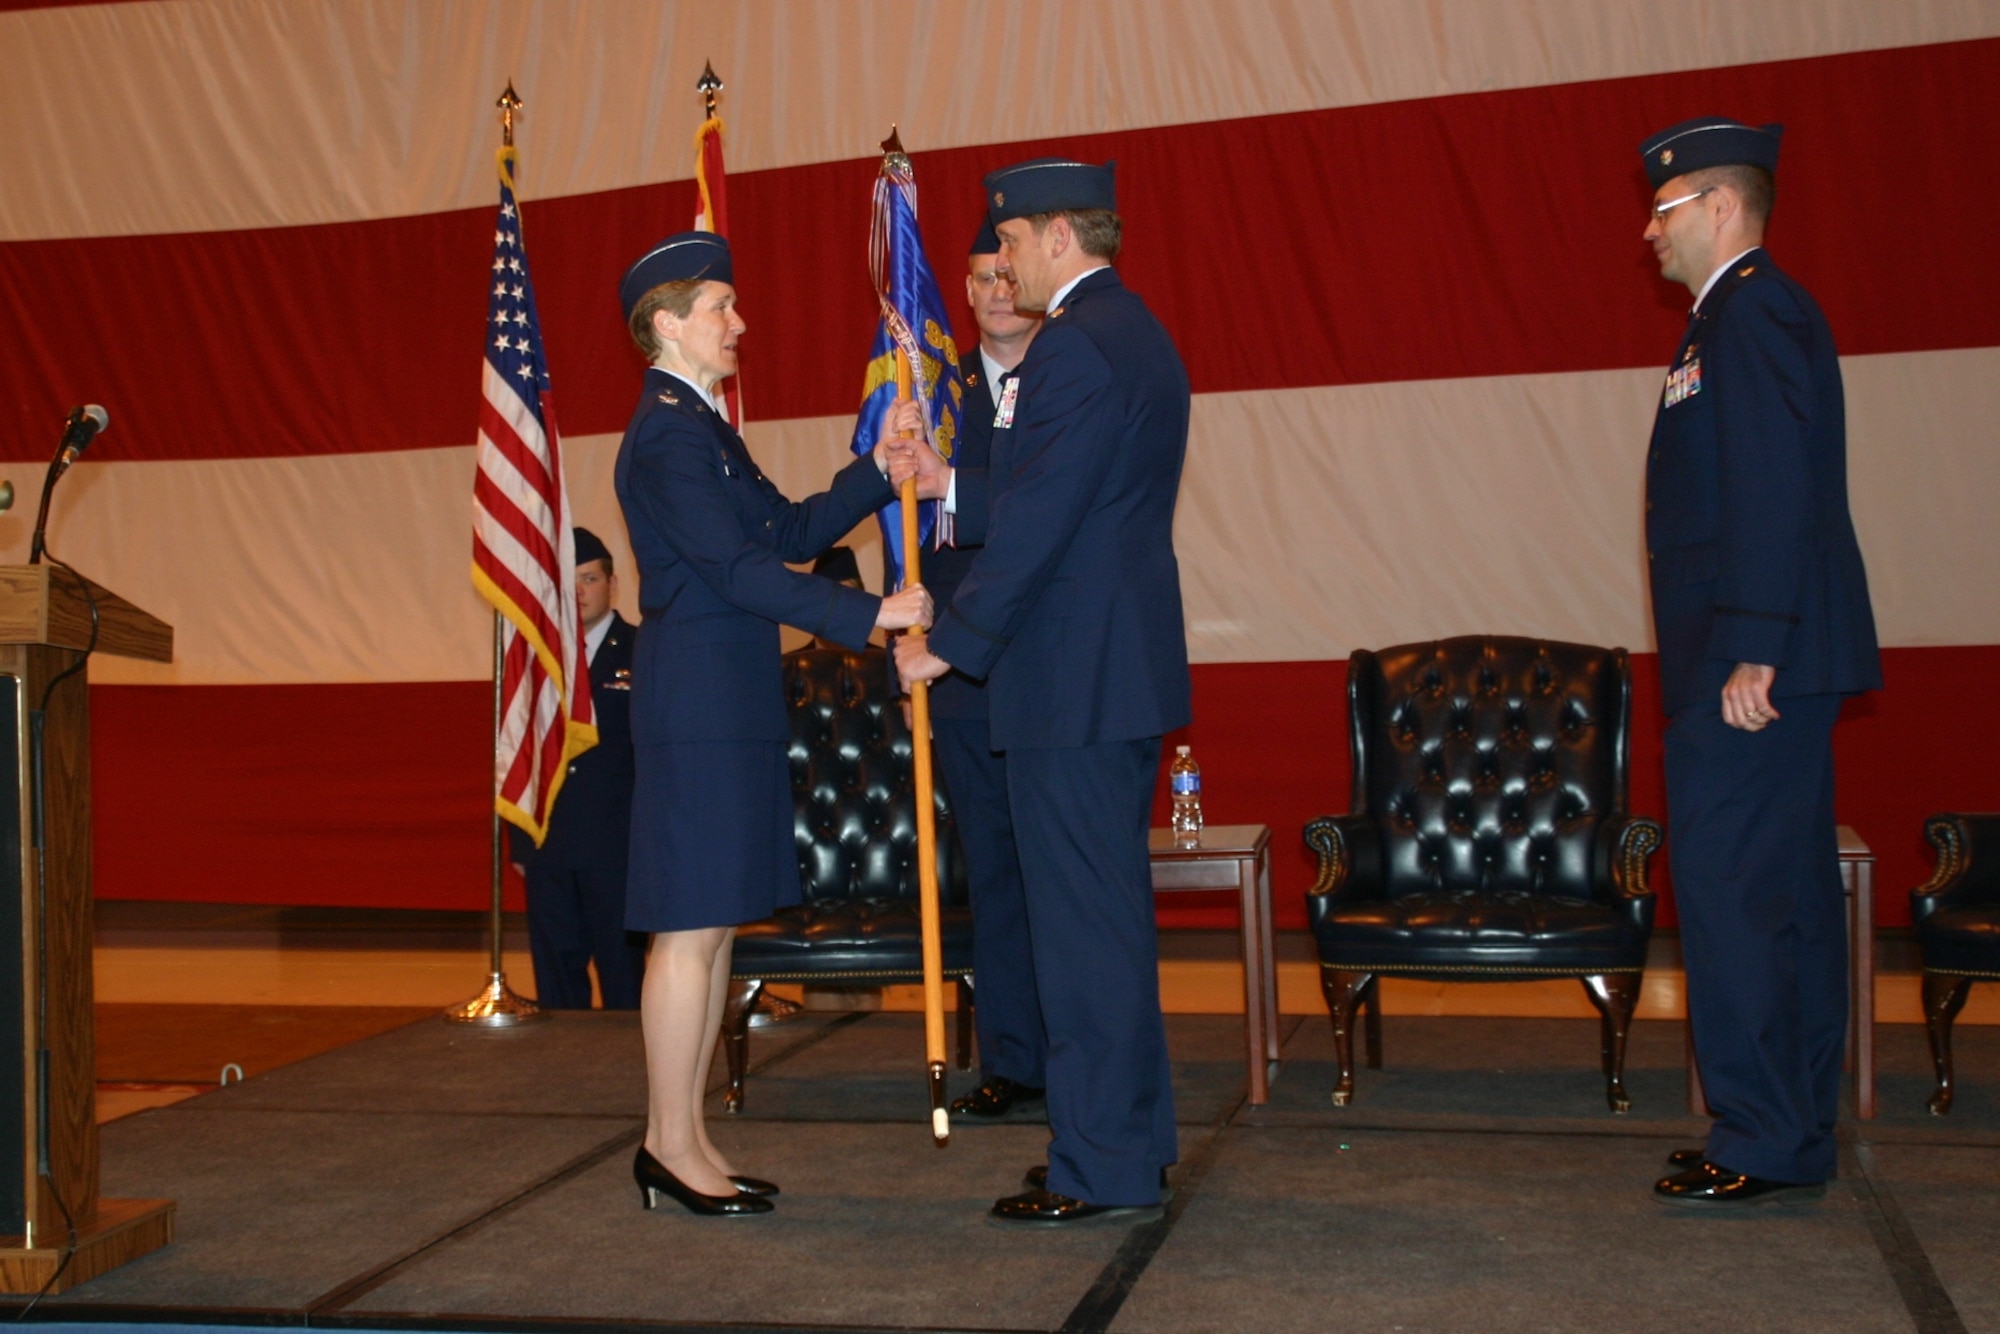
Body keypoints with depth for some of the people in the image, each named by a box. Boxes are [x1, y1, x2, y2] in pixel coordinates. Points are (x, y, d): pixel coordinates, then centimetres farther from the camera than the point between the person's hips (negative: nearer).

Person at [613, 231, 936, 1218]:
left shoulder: (699, 425, 19)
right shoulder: (667, 432, -13)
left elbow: (787, 532, 18)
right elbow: (739, 566, -20)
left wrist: (875, 473, 9)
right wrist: (867, 614, -20)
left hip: (729, 701, 10)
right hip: (697, 701, -10)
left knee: (713, 926, 12)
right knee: (690, 929, -4)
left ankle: (683, 1141, 20)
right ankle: (670, 1148, 6)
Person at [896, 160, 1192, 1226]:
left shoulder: (1074, 345, -15)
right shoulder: (1139, 336, 17)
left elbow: (1038, 520, -20)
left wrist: (947, 642, -14)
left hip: (1072, 677, -11)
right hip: (1124, 666, 11)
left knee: (1084, 918, -4)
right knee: (1109, 909, 17)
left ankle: (1101, 1167, 4)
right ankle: (1130, 1137, 27)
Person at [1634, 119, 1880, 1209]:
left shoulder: (1753, 312, -11)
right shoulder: (1746, 313, 20)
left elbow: (1774, 493, -21)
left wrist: (1751, 652, -24)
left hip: (1754, 663, -11)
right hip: (1766, 661, 11)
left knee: (1727, 888, -8)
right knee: (1785, 894, 13)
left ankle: (1762, 1146, -2)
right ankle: (1795, 1137, 21)